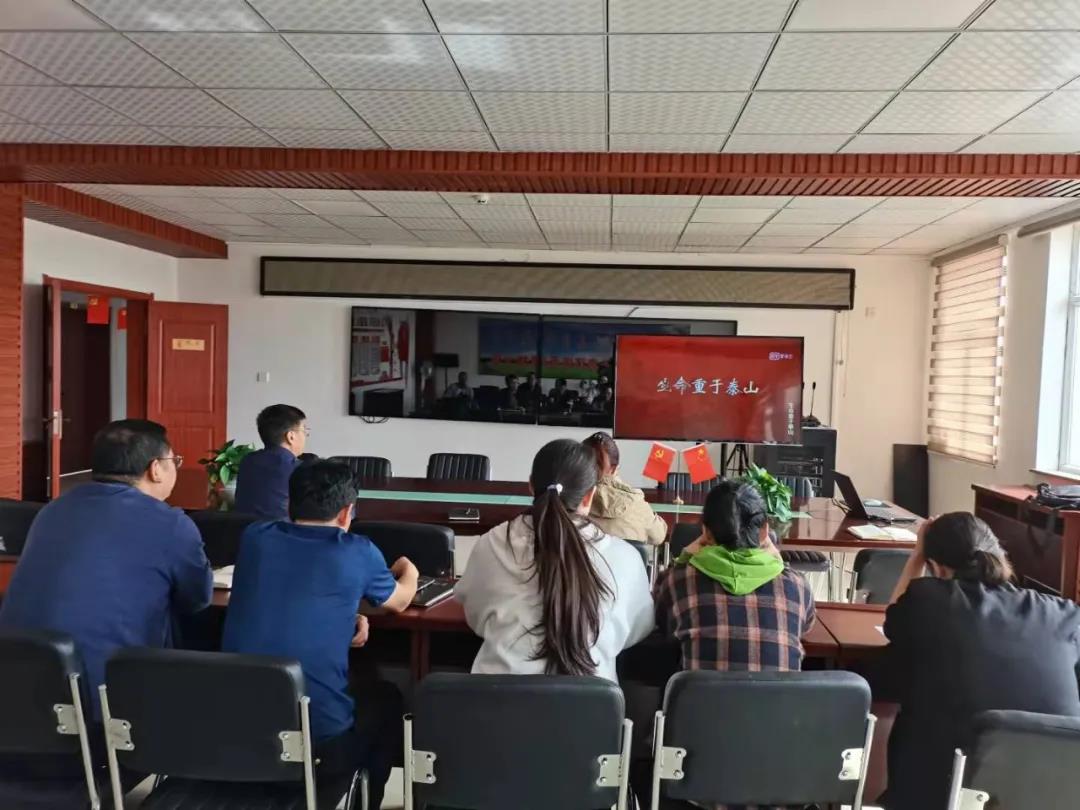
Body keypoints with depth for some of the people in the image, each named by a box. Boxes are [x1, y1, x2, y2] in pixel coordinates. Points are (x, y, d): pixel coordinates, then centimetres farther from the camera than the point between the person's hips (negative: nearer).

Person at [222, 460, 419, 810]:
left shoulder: (254, 537, 2)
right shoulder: (358, 552, -7)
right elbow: (400, 601, 15)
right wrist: (408, 572, 36)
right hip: (320, 739, -4)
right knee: (387, 698, 26)